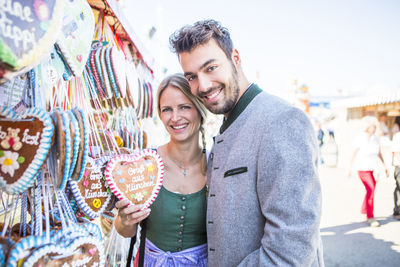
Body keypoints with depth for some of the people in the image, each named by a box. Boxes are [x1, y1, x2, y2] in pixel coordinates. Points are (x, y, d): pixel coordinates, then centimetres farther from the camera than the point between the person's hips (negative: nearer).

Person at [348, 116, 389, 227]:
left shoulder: (375, 138, 3)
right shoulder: (360, 139, -12)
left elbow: (379, 153, 12)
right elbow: (354, 154, -5)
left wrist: (385, 165, 9)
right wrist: (350, 168, -2)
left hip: (372, 168, 6)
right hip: (362, 168, -6)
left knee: (371, 190, 13)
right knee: (371, 189, -14)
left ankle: (364, 210, 34)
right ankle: (370, 217, -7)